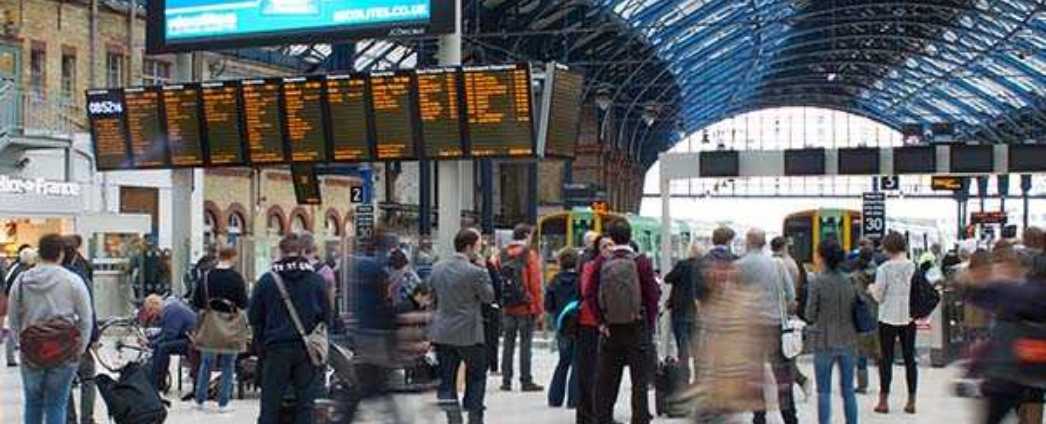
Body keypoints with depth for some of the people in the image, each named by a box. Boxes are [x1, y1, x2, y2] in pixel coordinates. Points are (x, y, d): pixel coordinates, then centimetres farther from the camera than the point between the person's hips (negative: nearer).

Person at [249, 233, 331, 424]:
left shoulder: (266, 281, -3)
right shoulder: (316, 281, -1)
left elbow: (254, 317, 3)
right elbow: (326, 317, 5)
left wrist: (262, 342, 16)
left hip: (276, 349, 0)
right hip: (307, 349, 1)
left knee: (270, 403, 6)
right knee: (305, 403, 6)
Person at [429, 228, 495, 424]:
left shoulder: (437, 267, 2)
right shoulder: (475, 272, -17)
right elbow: (488, 296, -5)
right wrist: (484, 270, 0)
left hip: (442, 333, 5)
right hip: (468, 333, -5)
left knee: (446, 378, 11)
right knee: (477, 377, 13)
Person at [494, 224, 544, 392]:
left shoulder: (502, 255, 6)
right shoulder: (529, 255, -8)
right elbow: (535, 284, -10)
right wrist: (538, 307, -4)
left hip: (507, 308, 5)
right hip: (526, 308, -4)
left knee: (508, 343, 10)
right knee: (526, 344, 0)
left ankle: (506, 380, 11)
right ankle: (526, 381, 1)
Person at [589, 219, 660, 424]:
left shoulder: (601, 263, -3)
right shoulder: (642, 262, -8)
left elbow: (591, 295, -3)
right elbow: (653, 295, -8)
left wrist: (601, 321, 2)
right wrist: (649, 324, 2)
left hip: (610, 329, 2)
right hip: (637, 328, -2)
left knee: (606, 381, 11)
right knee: (640, 380, 4)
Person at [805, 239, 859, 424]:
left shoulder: (817, 282, -14)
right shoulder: (849, 281, 0)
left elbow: (810, 315, -9)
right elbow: (855, 310, 7)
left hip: (824, 342, -4)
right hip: (848, 341, 4)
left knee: (824, 392, 4)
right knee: (848, 390, 13)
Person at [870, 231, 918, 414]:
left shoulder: (884, 268, -12)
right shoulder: (913, 267, -3)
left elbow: (879, 296, -10)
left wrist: (872, 288, 10)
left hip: (889, 318, -3)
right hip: (909, 318, 3)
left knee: (886, 359, 4)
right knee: (910, 358, 9)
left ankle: (884, 400, 5)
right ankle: (911, 401, 12)